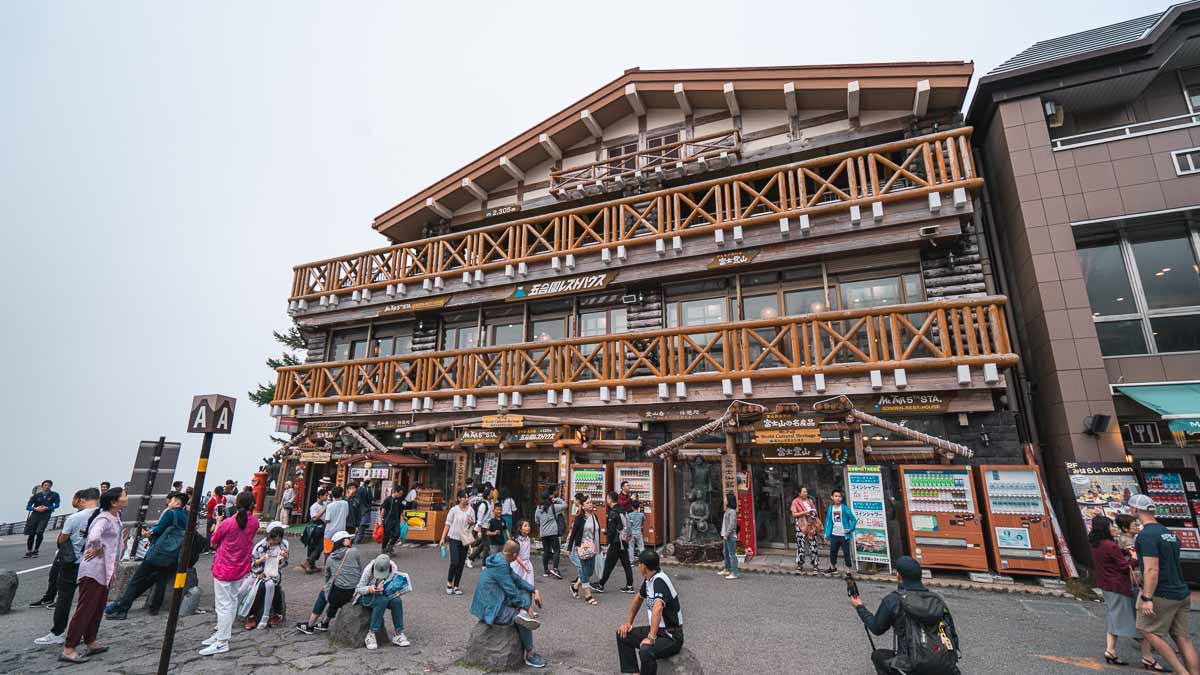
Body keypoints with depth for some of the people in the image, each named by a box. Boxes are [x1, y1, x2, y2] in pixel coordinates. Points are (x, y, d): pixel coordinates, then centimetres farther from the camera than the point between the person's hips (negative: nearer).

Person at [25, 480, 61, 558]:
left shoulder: (54, 495, 2)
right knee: (31, 534, 3)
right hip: (35, 515, 2)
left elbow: (56, 505, 1)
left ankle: (35, 551, 1)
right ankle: (29, 551, 21)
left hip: (45, 516, -2)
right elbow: (28, 507, 3)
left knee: (39, 533, -15)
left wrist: (47, 508, -14)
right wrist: (36, 508, -16)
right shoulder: (36, 495, 3)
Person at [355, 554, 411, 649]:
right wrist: (369, 589, -39)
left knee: (397, 601, -28)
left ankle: (399, 634, -18)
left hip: (382, 595, 3)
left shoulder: (393, 569, -17)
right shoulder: (369, 570, -25)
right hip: (365, 596, -3)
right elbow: (359, 589, -17)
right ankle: (370, 635, -26)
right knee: (382, 601, -35)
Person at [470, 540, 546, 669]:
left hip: (497, 602, 10)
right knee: (523, 622, -13)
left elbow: (517, 579, 10)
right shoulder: (500, 565, -25)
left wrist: (535, 591, 2)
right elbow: (511, 590, -21)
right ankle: (530, 655, 4)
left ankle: (522, 614, -19)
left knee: (527, 592, 6)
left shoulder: (501, 561, 5)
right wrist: (525, 606, -9)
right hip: (492, 609, -10)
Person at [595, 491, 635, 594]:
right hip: (625, 542, 8)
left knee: (608, 565, 3)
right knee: (626, 564, 10)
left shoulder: (613, 513, -16)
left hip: (616, 543, -8)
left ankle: (600, 586, 13)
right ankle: (629, 586, 12)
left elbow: (612, 531, -18)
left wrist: (609, 544, -12)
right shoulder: (623, 511, 9)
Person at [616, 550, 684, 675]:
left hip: (671, 636, -9)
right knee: (623, 635, 10)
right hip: (656, 630, 9)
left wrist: (651, 638, -42)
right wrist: (628, 622, 18)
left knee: (646, 650, -35)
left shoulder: (659, 580, -25)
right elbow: (638, 598, 21)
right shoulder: (648, 579, 3)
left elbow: (657, 608, -40)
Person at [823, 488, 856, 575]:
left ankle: (848, 571, 13)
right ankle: (833, 568, 35)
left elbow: (853, 519, -6)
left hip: (844, 535, -4)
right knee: (833, 552, 16)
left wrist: (850, 529, -17)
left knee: (846, 553, 1)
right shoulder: (830, 508, 2)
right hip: (834, 535, 4)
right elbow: (828, 521, 8)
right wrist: (826, 533, 6)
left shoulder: (845, 508, -10)